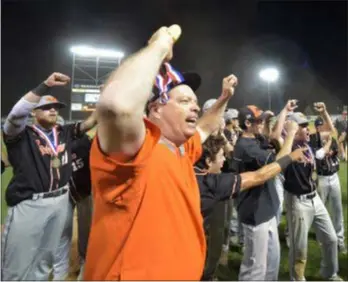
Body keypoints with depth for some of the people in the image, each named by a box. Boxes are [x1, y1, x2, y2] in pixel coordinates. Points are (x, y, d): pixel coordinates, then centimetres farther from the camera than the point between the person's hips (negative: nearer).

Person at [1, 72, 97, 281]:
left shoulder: (65, 133, 7)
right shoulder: (21, 134, -6)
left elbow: (91, 122, 3)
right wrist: (46, 86, -32)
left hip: (60, 202, 5)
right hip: (29, 205, -5)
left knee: (45, 260, 22)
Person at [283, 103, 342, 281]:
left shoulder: (311, 143, 4)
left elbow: (331, 130, 17)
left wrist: (324, 112, 2)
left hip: (315, 198, 8)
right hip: (298, 201, -7)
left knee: (330, 239, 22)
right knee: (299, 247, 6)